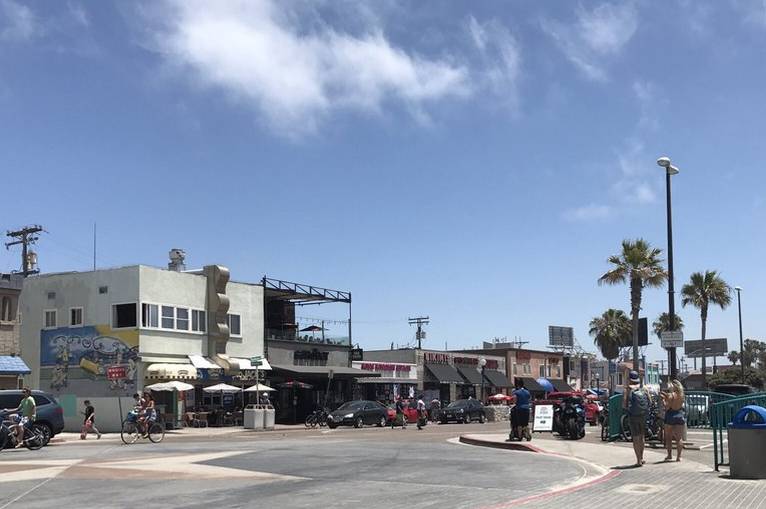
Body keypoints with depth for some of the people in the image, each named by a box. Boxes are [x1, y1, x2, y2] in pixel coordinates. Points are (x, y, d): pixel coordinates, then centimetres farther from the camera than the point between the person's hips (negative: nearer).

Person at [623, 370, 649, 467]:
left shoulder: (627, 390, -8)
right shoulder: (644, 389, 2)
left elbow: (624, 405, -11)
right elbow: (649, 402, 3)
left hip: (633, 416, -4)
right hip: (643, 415, 4)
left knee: (635, 438, 1)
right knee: (641, 437, 18)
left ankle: (639, 460, -2)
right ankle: (641, 458, 28)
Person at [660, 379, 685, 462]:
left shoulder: (670, 395, -14)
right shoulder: (681, 396, 3)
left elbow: (667, 407, -18)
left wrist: (663, 399, -5)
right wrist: (666, 396, 21)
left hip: (671, 416, -4)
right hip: (680, 416, 4)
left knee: (668, 437, 8)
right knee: (679, 438, 5)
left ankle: (669, 455, 10)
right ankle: (678, 456, 4)